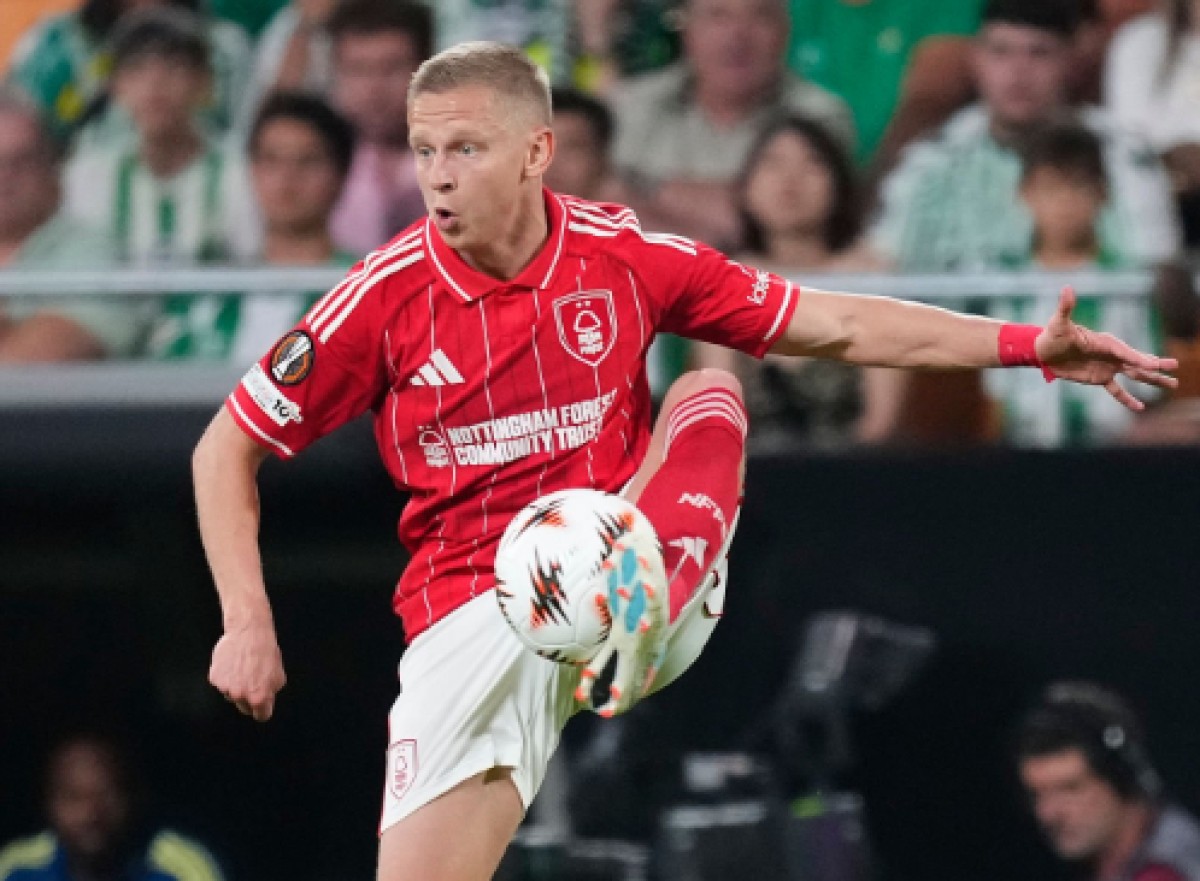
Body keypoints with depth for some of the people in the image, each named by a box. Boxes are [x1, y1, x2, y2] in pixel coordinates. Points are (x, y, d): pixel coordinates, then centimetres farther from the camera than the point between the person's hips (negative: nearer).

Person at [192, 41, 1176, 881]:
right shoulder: (388, 295, -6)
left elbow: (835, 326, 5)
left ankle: (641, 621, -44)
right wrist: (247, 623, -11)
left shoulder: (623, 257, -1)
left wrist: (1028, 344, -3)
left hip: (643, 567, 1)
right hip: (475, 606, -1)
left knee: (712, 392, -20)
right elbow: (226, 452, 1)